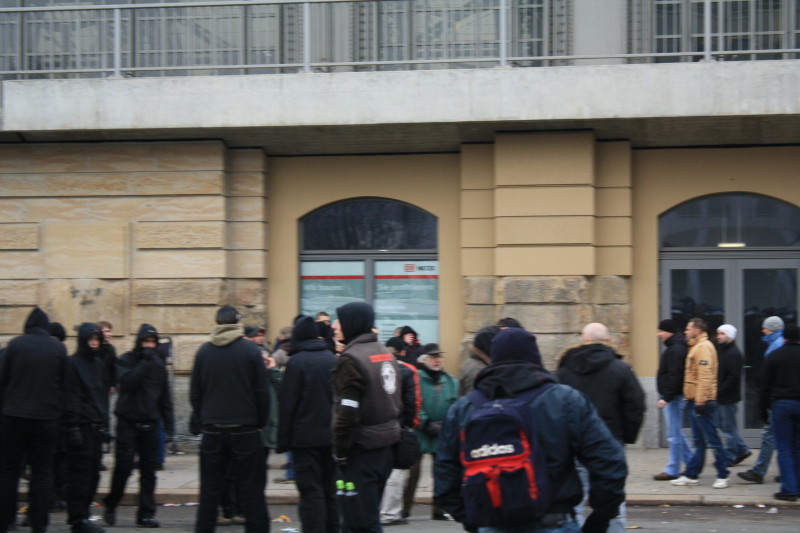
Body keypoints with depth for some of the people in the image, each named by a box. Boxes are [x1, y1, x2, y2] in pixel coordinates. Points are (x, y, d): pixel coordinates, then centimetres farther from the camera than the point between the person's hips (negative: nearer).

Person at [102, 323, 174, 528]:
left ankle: (146, 513, 5)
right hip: (128, 422, -4)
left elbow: (165, 396, 16)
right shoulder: (126, 361, -1)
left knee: (149, 471, 2)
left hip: (150, 424, 4)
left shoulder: (158, 364, 12)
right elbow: (128, 382, -21)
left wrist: (169, 423, 11)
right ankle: (110, 506, 14)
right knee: (123, 467, -5)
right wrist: (145, 362, -18)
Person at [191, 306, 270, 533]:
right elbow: (262, 392, -5)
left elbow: (195, 393, 5)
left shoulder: (204, 351, 1)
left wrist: (204, 420, 14)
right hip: (245, 429, -2)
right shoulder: (250, 350, -6)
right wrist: (260, 422, 6)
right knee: (251, 489, 1)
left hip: (212, 429, 2)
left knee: (210, 489, 8)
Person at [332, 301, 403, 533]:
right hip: (385, 448, 9)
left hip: (360, 452, -9)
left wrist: (340, 451, -13)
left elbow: (347, 413, -20)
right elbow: (397, 403, 16)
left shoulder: (350, 359, -15)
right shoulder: (387, 354, 12)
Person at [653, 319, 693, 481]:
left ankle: (673, 471, 0)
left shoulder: (675, 350, -17)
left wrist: (666, 398, -24)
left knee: (674, 436, -4)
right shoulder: (675, 347, 16)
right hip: (675, 397, 11)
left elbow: (674, 377, -24)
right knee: (678, 434, 16)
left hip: (674, 398, -11)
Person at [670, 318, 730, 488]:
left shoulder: (704, 347, -14)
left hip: (701, 402, -11)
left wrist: (700, 401, -25)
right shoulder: (696, 347, 18)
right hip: (694, 401, 11)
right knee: (698, 441, 12)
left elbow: (705, 376, -22)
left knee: (712, 439, -5)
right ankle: (691, 476, 17)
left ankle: (722, 476, 0)